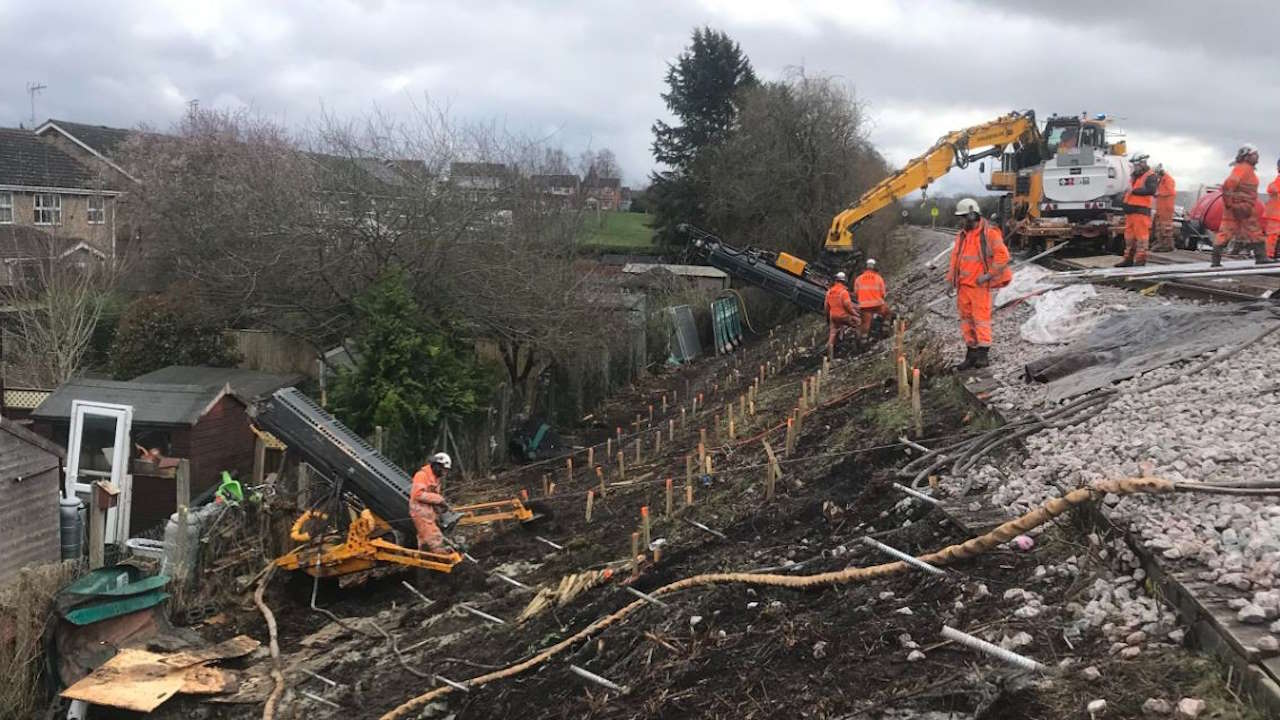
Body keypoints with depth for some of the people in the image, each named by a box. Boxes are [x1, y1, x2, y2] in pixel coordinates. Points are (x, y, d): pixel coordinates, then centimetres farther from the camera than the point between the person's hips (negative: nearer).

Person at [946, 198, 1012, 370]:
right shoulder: (962, 236, 14)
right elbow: (955, 258, 22)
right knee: (966, 319, 8)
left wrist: (988, 275, -15)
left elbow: (1002, 256, -12)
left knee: (981, 318, -8)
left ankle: (983, 354, -4)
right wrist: (951, 280, 13)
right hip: (963, 285, 7)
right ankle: (971, 353, 15)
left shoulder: (989, 233, -8)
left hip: (980, 285, -7)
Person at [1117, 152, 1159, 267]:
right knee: (1129, 235, 12)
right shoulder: (1134, 176, 21)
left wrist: (1134, 191, -19)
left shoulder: (1150, 176, -7)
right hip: (1130, 210, 9)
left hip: (1141, 210, -9)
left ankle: (1140, 259, -5)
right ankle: (1129, 258, 20)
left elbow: (1151, 190, -22)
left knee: (1141, 234, -8)